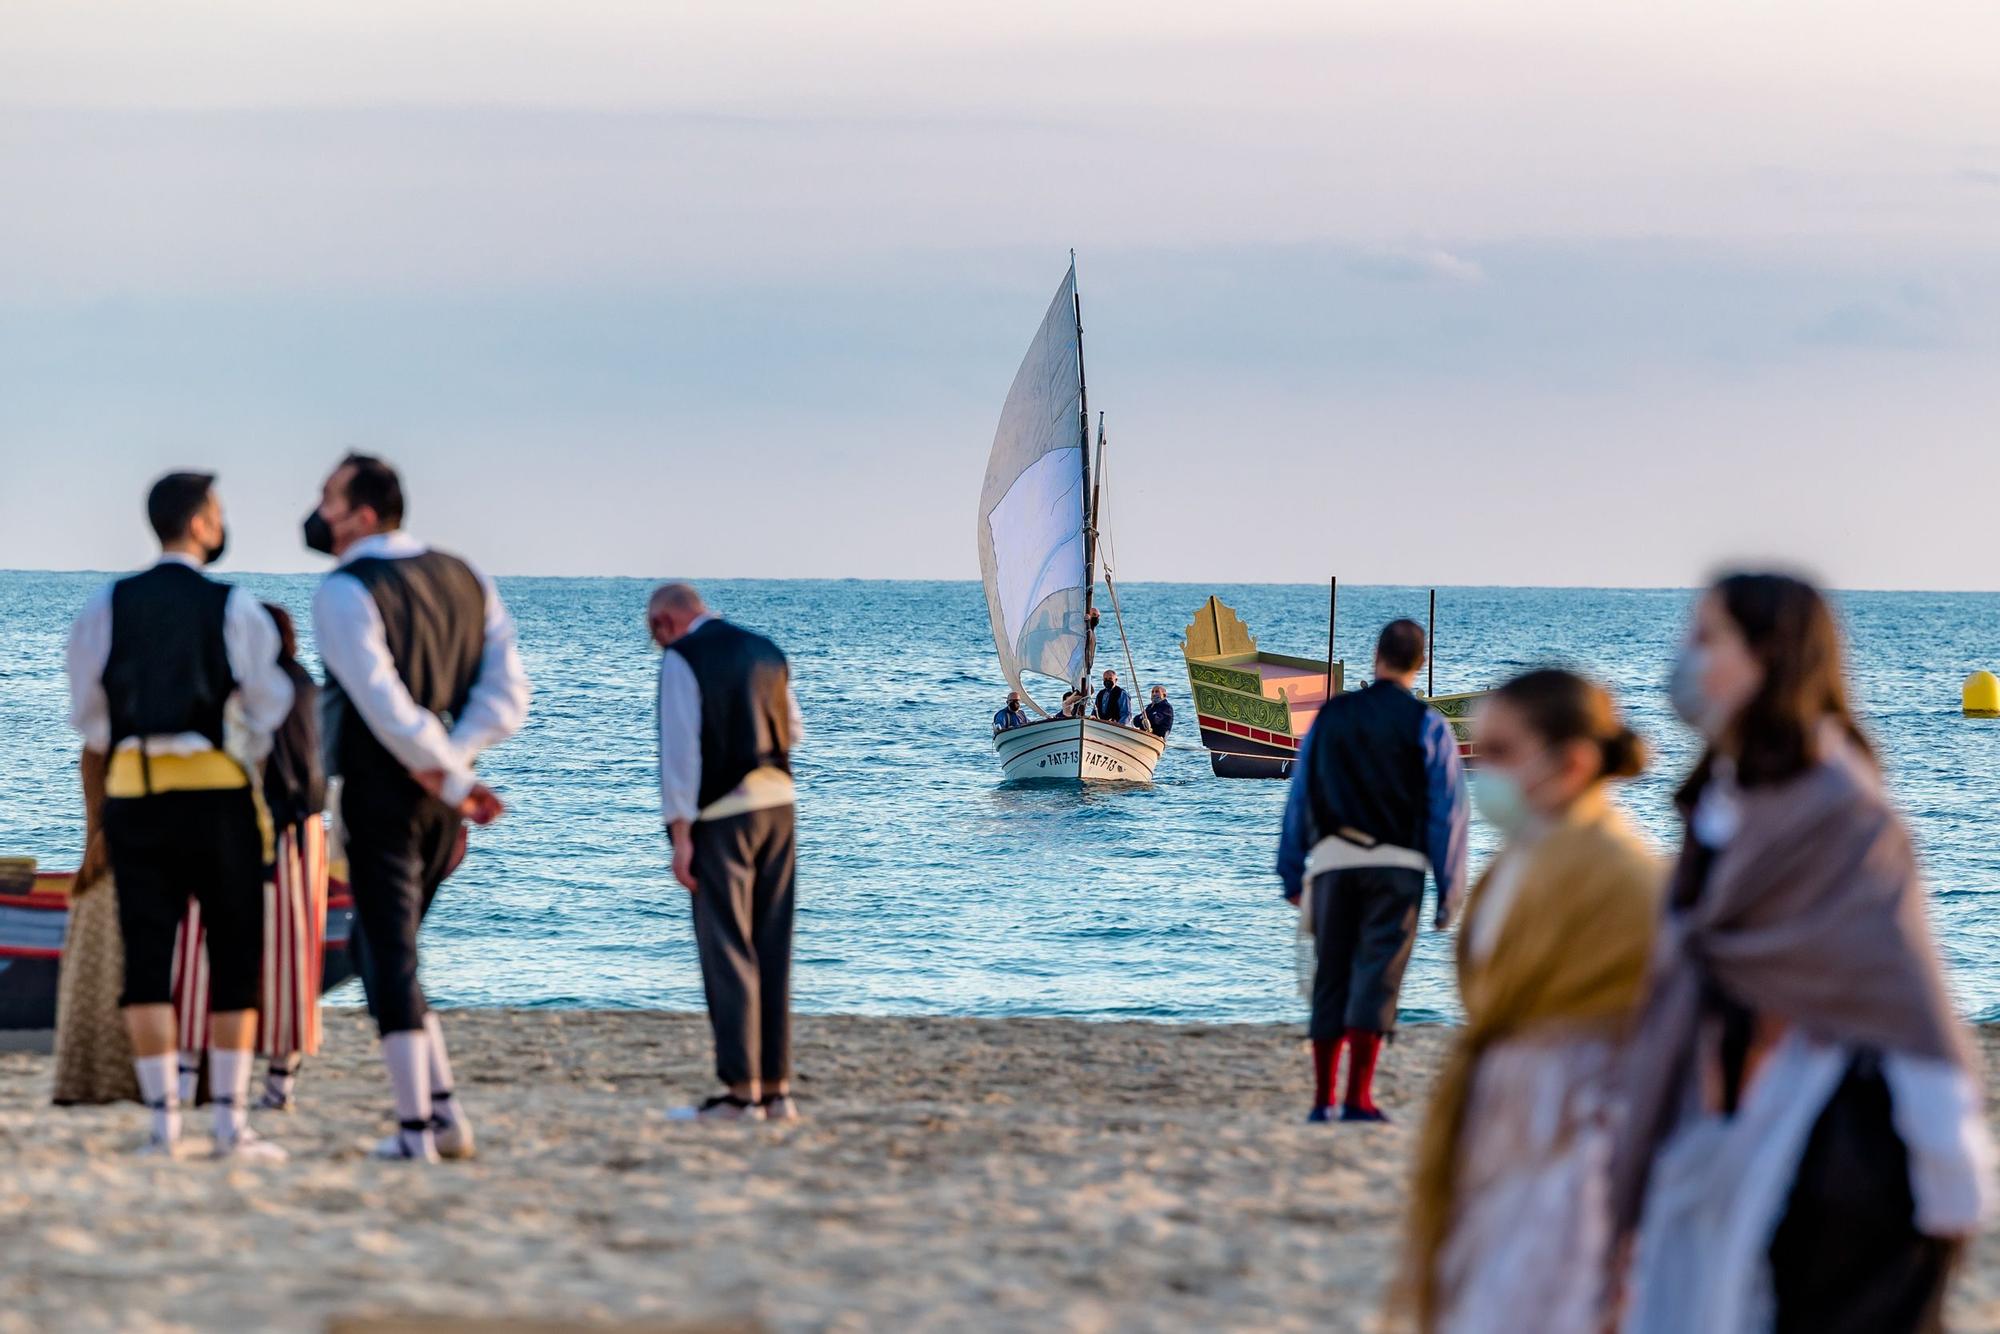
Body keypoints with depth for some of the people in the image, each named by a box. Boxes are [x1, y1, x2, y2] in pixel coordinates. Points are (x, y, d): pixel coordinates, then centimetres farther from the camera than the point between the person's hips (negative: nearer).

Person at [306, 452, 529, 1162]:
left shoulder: (343, 593, -11)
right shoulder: (466, 580, 10)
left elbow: (387, 705, -19)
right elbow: (507, 694, 1)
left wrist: (452, 781, -11)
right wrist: (445, 765, -8)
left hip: (379, 792, -7)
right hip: (439, 796, 7)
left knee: (389, 961, 0)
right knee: (379, 950, 19)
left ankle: (418, 1129, -2)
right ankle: (444, 1111, 13)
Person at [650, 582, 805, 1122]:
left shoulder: (682, 659, -8)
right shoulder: (765, 651, 12)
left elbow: (680, 747, -12)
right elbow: (794, 729, 22)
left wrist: (681, 833, -12)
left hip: (721, 813, -6)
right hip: (778, 802, 6)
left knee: (727, 950, -3)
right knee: (773, 951, 10)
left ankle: (742, 1091, -5)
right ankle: (776, 1087, 11)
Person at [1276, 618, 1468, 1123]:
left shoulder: (1331, 716, 12)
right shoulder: (1427, 726, 4)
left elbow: (1298, 799, 13)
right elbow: (1449, 811, -1)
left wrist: (1292, 873, 18)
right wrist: (1449, 891, 2)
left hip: (1332, 859, 3)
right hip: (1396, 864, -3)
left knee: (1331, 978, 9)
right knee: (1376, 977, -6)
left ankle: (1322, 1099, 8)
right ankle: (1358, 1098, -14)